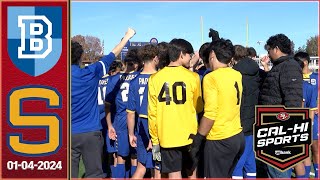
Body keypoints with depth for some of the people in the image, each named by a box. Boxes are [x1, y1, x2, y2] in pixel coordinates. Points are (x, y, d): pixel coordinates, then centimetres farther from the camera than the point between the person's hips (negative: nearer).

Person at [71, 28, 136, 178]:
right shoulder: (91, 73, -5)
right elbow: (112, 55, 8)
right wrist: (127, 36, 20)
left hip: (70, 134, 1)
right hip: (91, 133, 0)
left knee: (70, 174, 6)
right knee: (94, 174, 7)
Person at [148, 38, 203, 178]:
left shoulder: (155, 79, -3)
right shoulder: (192, 77, -5)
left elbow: (152, 113, -2)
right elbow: (198, 108, 7)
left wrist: (154, 140, 5)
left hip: (167, 136, 0)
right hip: (189, 135, 0)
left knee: (174, 175, 4)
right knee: (192, 172, 17)